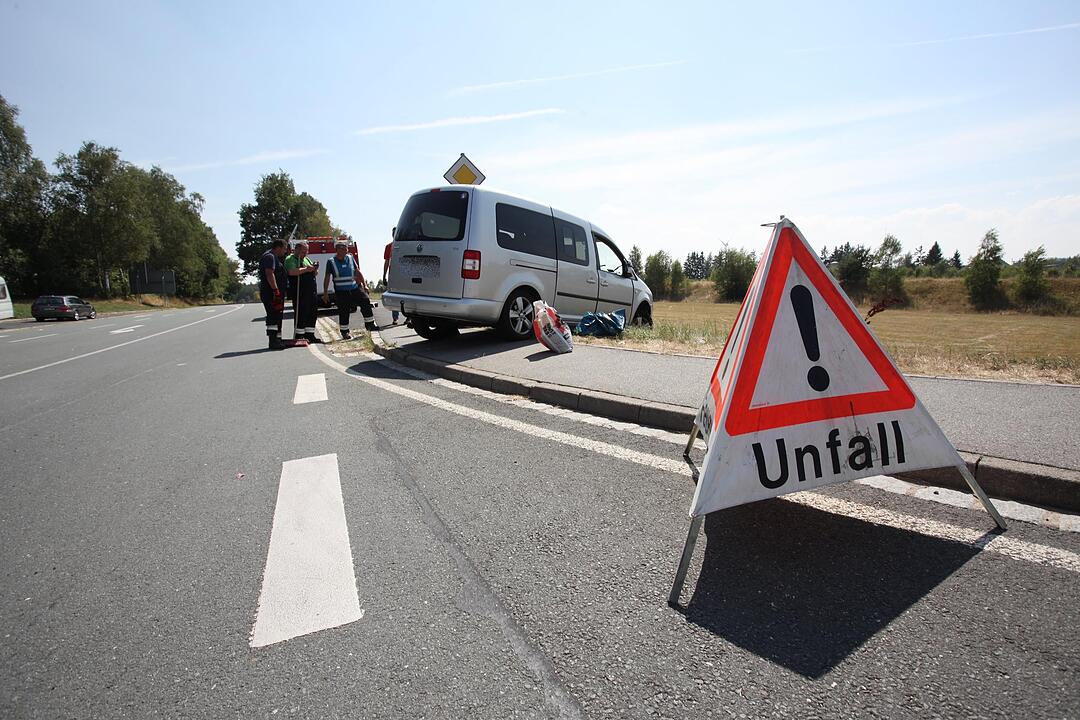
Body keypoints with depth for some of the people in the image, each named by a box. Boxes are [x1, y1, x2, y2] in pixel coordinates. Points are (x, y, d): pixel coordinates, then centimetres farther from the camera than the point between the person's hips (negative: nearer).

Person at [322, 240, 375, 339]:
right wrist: (325, 293, -1)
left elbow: (358, 272, 13)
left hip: (354, 288, 3)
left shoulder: (351, 258, 5)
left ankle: (370, 324, 2)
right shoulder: (331, 262, -3)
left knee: (365, 301, -11)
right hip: (341, 292, -3)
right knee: (343, 312, 0)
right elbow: (327, 278, 1)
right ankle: (344, 332, 14)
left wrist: (364, 284, 9)